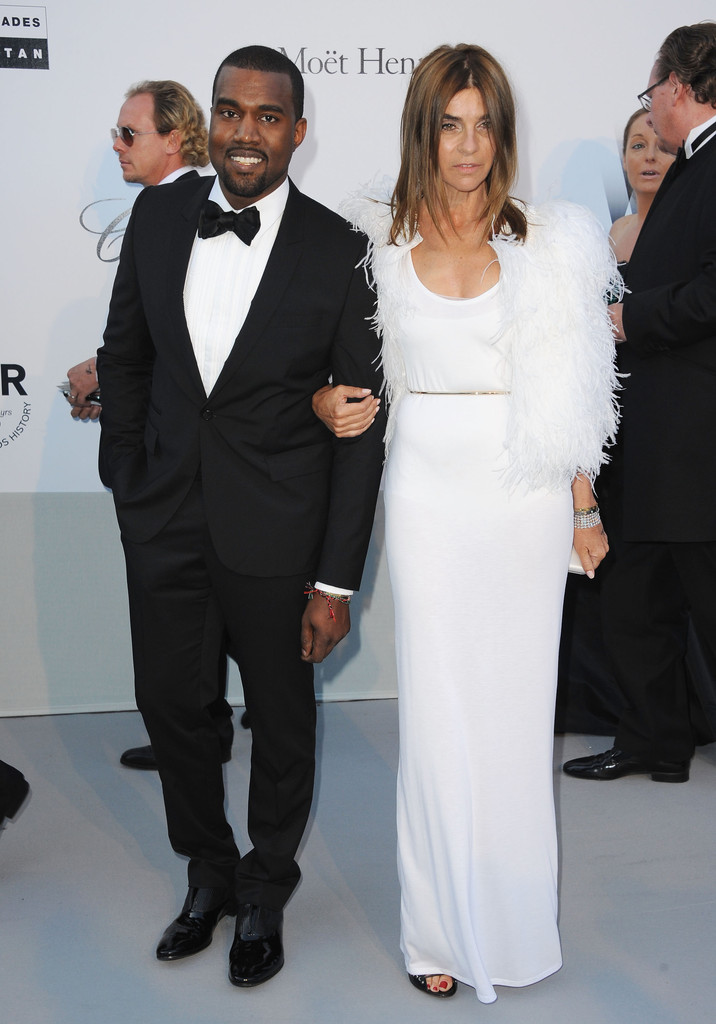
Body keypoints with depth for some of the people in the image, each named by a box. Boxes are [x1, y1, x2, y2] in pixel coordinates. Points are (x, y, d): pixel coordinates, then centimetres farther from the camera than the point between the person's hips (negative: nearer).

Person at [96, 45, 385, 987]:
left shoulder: (340, 253, -11)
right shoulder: (158, 218, -1)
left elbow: (359, 426, -9)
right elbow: (124, 355, 11)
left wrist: (337, 581, -11)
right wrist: (126, 480, 6)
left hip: (275, 532, -3)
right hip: (163, 518, 3)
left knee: (282, 719, 13)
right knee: (170, 703, 15)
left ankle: (266, 891, 38)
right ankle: (208, 873, 41)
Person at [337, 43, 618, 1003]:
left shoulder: (546, 241, 2)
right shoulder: (382, 239, 3)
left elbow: (568, 390, 3)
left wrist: (584, 506, 4)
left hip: (525, 490, 0)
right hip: (429, 487, 0)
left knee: (517, 699, 7)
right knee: (437, 703, 2)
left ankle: (513, 913, 24)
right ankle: (444, 924, 16)